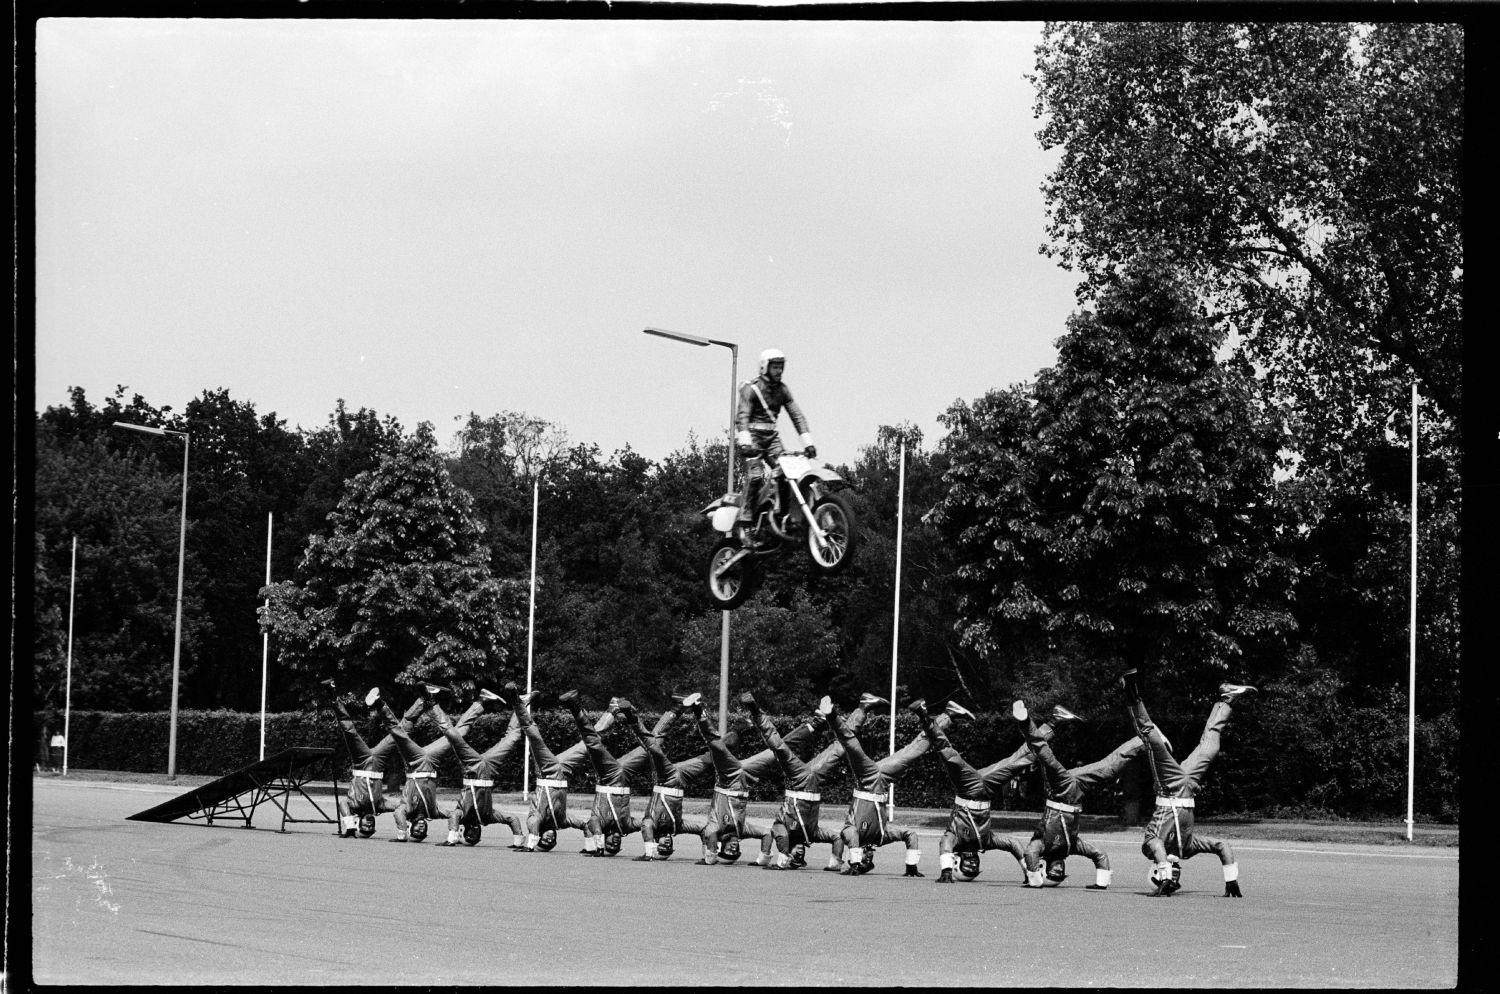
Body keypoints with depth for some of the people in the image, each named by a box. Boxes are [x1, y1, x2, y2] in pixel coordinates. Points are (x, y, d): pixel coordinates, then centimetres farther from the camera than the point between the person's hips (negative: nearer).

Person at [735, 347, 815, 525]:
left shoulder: (782, 390, 9)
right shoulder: (751, 388, -9)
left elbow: (797, 415, 5)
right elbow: (743, 416, -21)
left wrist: (808, 443, -7)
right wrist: (745, 442, -37)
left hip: (771, 437, 6)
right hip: (753, 436, -6)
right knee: (756, 475, -23)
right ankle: (746, 517, -16)